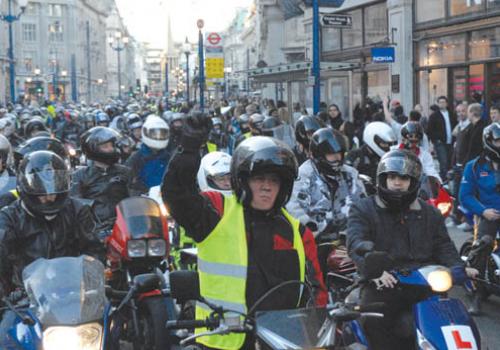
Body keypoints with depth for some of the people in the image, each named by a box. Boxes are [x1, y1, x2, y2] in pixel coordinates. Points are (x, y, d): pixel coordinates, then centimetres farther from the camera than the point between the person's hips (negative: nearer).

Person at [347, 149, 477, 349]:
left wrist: (459, 269, -5)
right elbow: (357, 243, -7)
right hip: (383, 283, -3)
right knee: (375, 321, -24)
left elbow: (443, 246, 17)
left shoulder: (430, 214, 22)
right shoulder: (363, 210, 9)